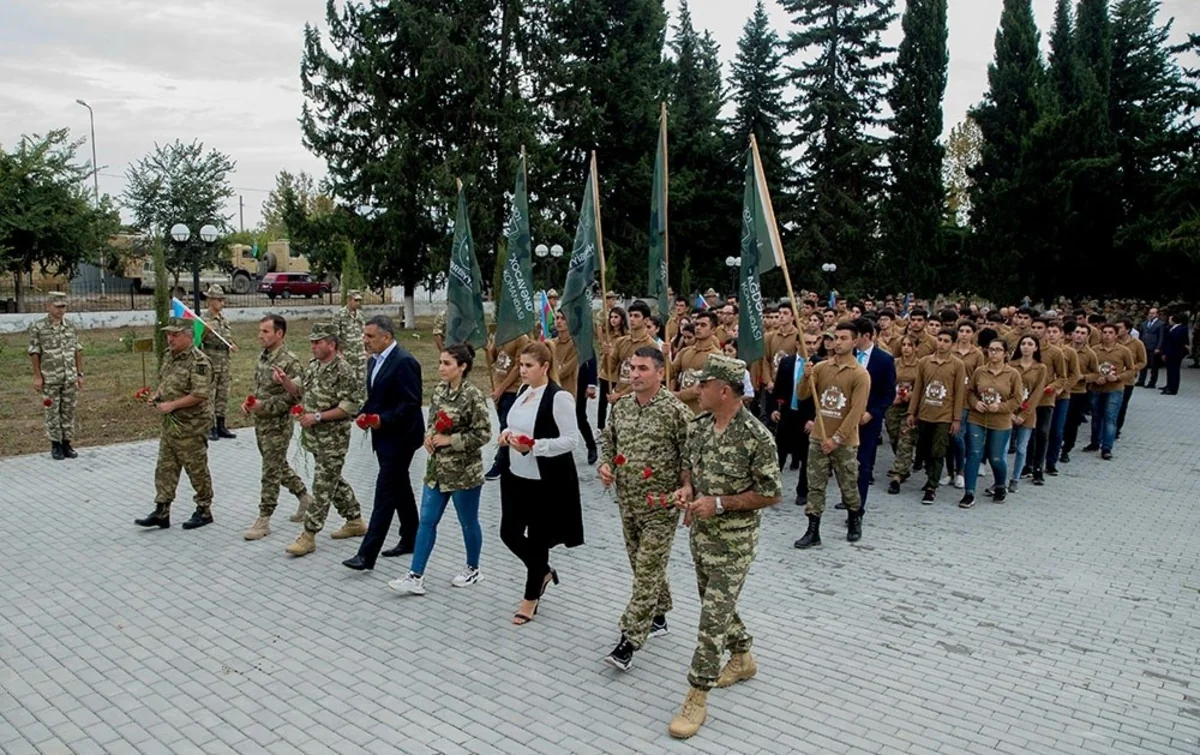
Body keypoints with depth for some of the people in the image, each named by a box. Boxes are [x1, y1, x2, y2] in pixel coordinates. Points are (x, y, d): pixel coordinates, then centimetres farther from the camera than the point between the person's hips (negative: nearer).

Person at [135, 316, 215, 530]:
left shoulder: (198, 361, -19)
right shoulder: (169, 356, 9)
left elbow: (200, 395, -25)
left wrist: (171, 405, -22)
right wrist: (156, 396, 2)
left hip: (191, 426, -9)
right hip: (170, 423, 9)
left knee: (197, 470, 4)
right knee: (165, 468, 11)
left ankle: (204, 511, 17)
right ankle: (161, 512, 17)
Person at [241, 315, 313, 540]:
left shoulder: (289, 362, -19)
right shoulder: (262, 357, 7)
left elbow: (294, 397, -21)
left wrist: (264, 405, -24)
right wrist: (249, 401, 1)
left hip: (277, 425, -8)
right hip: (260, 422, 9)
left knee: (271, 473, 0)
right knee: (279, 467, 19)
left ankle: (263, 521, 8)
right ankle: (305, 497, 35)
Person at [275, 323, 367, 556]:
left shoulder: (343, 371, -17)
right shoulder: (313, 366, 9)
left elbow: (350, 406, -21)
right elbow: (300, 392, 16)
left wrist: (318, 417, -21)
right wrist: (284, 381, -4)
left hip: (333, 439, -9)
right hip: (315, 437, 9)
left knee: (322, 486, -3)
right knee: (334, 480, 18)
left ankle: (308, 536, 2)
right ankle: (355, 521, 31)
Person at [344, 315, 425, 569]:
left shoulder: (404, 362, -18)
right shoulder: (374, 361, 12)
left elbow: (411, 403, -21)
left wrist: (382, 420, -24)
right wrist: (364, 413, 2)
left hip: (400, 438, -10)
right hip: (384, 436, 10)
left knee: (385, 493, -8)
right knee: (400, 489, 17)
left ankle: (367, 554, -6)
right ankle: (410, 540, 30)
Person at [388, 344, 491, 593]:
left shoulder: (473, 396, -16)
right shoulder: (439, 391, 5)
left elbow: (483, 434, -17)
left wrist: (449, 440, -18)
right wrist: (429, 437, -4)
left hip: (464, 472, -7)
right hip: (437, 469, 7)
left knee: (468, 523, 10)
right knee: (427, 521, 6)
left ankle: (473, 569, 30)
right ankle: (415, 577, 11)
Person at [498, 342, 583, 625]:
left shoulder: (559, 397, -18)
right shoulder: (523, 392, 7)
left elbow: (571, 440, -19)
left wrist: (533, 447, -28)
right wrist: (508, 434, -2)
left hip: (546, 481, -8)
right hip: (516, 475, 8)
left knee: (537, 538, 6)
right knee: (509, 533, 12)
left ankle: (531, 598, 26)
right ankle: (544, 573, 38)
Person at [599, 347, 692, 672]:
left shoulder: (675, 410, -15)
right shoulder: (621, 406, 4)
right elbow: (608, 441, 16)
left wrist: (681, 488, -19)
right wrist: (605, 465, -2)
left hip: (660, 506, -6)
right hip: (627, 502, 7)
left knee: (647, 572, -4)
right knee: (643, 566, 19)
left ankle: (629, 641, -1)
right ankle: (657, 617, 39)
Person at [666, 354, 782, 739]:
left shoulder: (755, 436, -22)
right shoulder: (698, 425, -1)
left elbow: (771, 494, -17)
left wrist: (719, 503, -23)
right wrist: (686, 489, -7)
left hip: (733, 540, -7)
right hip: (700, 532, 8)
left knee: (713, 615, -4)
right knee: (716, 602, 22)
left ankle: (697, 698, 6)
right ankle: (742, 658, 46)